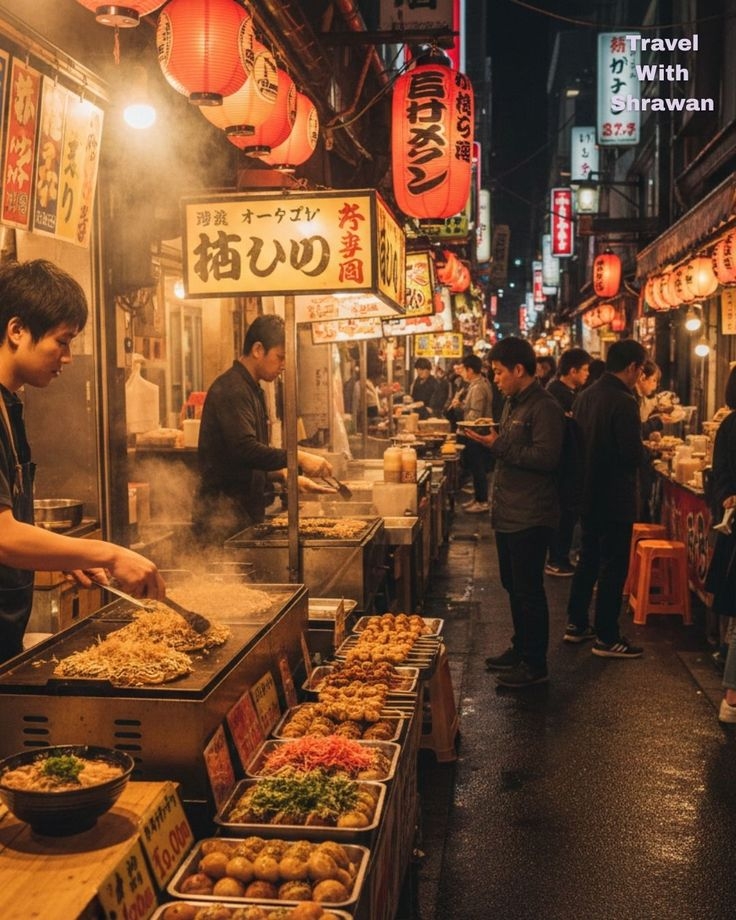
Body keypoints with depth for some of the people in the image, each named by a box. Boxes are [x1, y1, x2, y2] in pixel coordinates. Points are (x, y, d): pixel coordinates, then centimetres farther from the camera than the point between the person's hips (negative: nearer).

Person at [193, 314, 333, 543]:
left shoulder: (251, 390, 18)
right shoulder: (231, 390, -15)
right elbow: (245, 450, -28)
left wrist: (286, 475, 12)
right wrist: (297, 457, -25)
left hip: (245, 511, 10)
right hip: (223, 514, -10)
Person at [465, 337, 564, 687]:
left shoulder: (543, 408, -17)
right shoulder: (513, 403, 15)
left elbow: (546, 457, -26)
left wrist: (499, 446, -23)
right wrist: (490, 441, 6)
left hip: (530, 517, -10)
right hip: (507, 512, 10)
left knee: (528, 590, -2)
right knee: (513, 585, 19)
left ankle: (535, 664, 9)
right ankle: (520, 649, 32)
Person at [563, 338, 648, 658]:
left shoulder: (585, 396, 5)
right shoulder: (623, 402, -21)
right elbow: (634, 455, -22)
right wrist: (643, 448, -1)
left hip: (588, 493, 8)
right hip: (616, 498, -8)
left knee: (588, 559, 19)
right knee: (614, 566, 1)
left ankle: (576, 624, 27)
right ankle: (606, 638, 8)